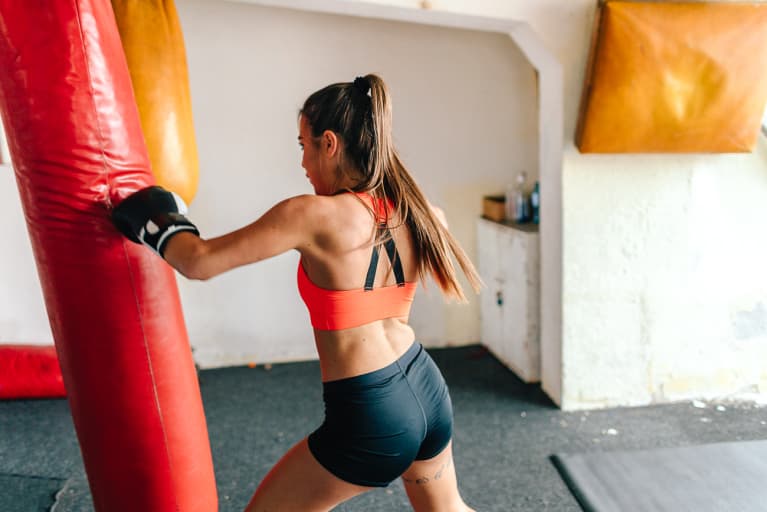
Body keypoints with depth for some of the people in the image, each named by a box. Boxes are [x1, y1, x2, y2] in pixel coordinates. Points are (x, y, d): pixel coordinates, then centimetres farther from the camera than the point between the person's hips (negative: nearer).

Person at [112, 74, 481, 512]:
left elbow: (199, 262, -13)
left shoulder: (313, 215, -19)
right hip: (430, 393, 7)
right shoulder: (421, 215, -2)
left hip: (369, 420, -6)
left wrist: (161, 227, 6)